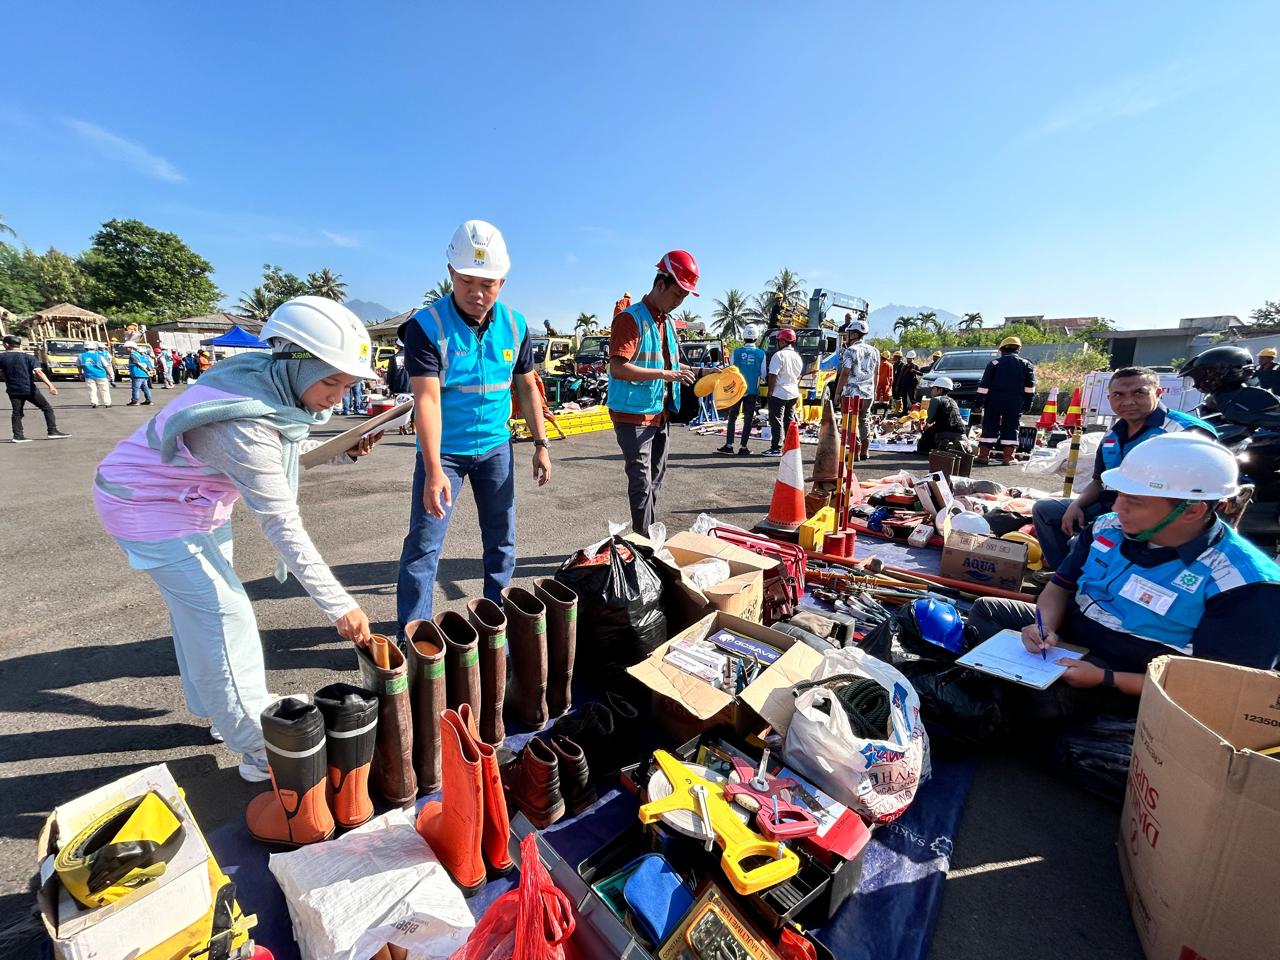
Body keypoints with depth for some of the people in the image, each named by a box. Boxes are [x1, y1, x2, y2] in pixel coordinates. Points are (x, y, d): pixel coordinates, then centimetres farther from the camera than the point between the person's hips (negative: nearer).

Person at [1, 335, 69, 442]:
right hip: (29, 389, -3)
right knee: (47, 408, 5)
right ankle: (53, 431, -3)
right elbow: (38, 372, -19)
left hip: (13, 390, 3)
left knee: (17, 413, 10)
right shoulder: (28, 357, -6)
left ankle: (18, 435, 4)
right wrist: (50, 385, -27)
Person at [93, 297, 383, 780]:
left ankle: (219, 714, 38)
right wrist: (339, 605, -32)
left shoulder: (271, 381, -13)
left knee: (198, 609, 19)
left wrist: (342, 450, -9)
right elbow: (282, 526, -36)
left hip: (195, 502, 9)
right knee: (222, 615, -6)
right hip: (149, 507, -9)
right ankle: (260, 749, 7)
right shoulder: (245, 425, -38)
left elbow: (283, 448, 6)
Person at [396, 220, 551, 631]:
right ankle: (412, 636, 15)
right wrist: (434, 470, -30)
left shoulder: (514, 325, -2)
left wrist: (540, 444, 3)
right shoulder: (427, 325, -15)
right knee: (423, 546, -1)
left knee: (502, 542, 11)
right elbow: (427, 399, -23)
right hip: (443, 451, -3)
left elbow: (526, 387, 6)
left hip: (496, 447, 4)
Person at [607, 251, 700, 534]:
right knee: (641, 483, -5)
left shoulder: (668, 322, 14)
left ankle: (649, 535, 28)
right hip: (634, 415, -8)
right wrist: (664, 374, -25)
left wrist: (681, 370, 6)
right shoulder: (630, 319, -13)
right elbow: (617, 368, -24)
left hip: (661, 414, 8)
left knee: (655, 480, 15)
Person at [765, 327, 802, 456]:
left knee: (777, 421, -5)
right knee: (789, 420, 14)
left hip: (779, 393, -8)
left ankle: (776, 448, -6)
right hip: (793, 393, 8)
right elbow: (799, 376, 17)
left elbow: (773, 375, -17)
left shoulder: (779, 355, -13)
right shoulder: (797, 356, 11)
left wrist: (770, 391, -10)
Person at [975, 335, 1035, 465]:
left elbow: (984, 385, -2)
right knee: (1011, 428, 5)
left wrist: (980, 400, 1)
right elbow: (1030, 387, 4)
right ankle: (1008, 457, 3)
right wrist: (1027, 403, 7)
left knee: (989, 427, 1)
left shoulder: (994, 363, 3)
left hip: (994, 401, -1)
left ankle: (984, 456, -1)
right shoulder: (1026, 365, 8)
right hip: (1015, 403, 1)